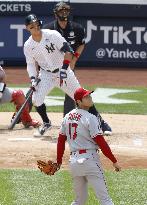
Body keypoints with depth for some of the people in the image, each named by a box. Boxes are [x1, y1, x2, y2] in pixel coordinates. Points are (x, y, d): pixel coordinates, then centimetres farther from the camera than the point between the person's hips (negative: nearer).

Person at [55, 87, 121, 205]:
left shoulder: (67, 117, 10)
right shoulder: (90, 118, -11)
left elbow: (61, 140, 15)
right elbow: (101, 142, -13)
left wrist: (59, 161, 24)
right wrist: (114, 161, -8)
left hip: (73, 161, 7)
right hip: (89, 159, -7)